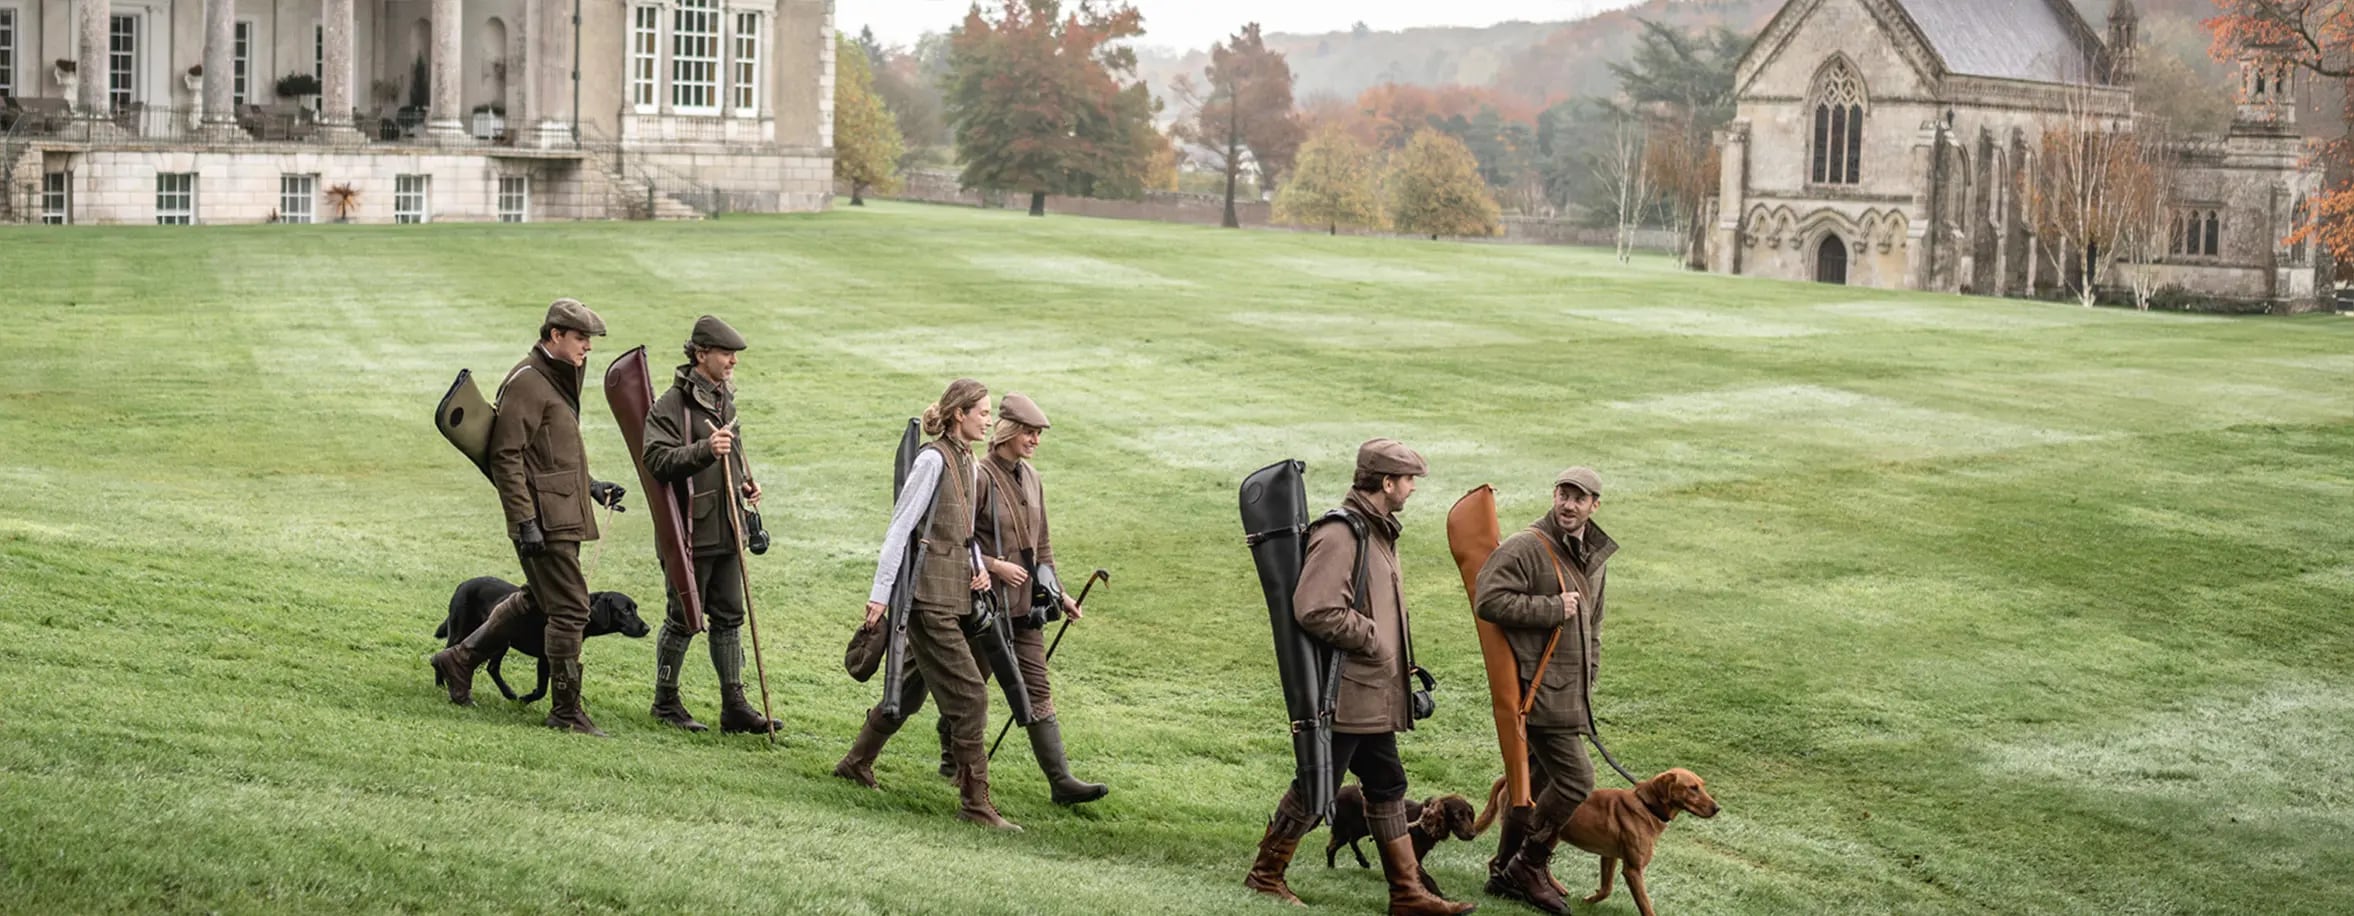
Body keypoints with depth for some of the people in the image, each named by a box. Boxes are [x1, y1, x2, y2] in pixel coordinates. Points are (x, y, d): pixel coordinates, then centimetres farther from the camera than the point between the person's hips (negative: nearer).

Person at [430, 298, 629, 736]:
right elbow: (506, 457, -18)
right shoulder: (526, 382, -14)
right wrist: (525, 521, -22)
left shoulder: (559, 378, 18)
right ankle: (565, 709, 1)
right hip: (544, 518, -10)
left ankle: (460, 658, 32)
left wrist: (589, 485, 22)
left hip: (563, 514, 10)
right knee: (569, 608, -7)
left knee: (536, 598, 20)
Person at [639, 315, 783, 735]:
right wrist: (705, 450, -34)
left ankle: (734, 706, 14)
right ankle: (666, 701, 17)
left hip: (727, 530, 8)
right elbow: (658, 460, -22)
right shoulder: (671, 404, -12)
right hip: (691, 532, -8)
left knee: (728, 618, 10)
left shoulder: (724, 398, 14)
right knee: (683, 619, 2)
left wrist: (746, 482, 12)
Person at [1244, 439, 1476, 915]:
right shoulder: (1340, 535, -19)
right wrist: (1372, 639, -18)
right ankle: (1266, 874, 16)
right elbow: (1316, 611, -27)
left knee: (1388, 787, 12)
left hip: (1375, 694, 10)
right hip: (1344, 692, -10)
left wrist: (1399, 660, 15)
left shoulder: (1377, 532, 14)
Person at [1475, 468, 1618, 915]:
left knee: (1537, 780, 14)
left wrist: (1587, 679, 21)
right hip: (1538, 688, -9)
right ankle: (1530, 865, 4)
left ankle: (1506, 872, 24)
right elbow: (1489, 600, -23)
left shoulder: (1595, 556, 16)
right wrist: (1552, 609, -20)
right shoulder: (1525, 547, -12)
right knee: (1575, 779, -11)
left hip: (1568, 691, 9)